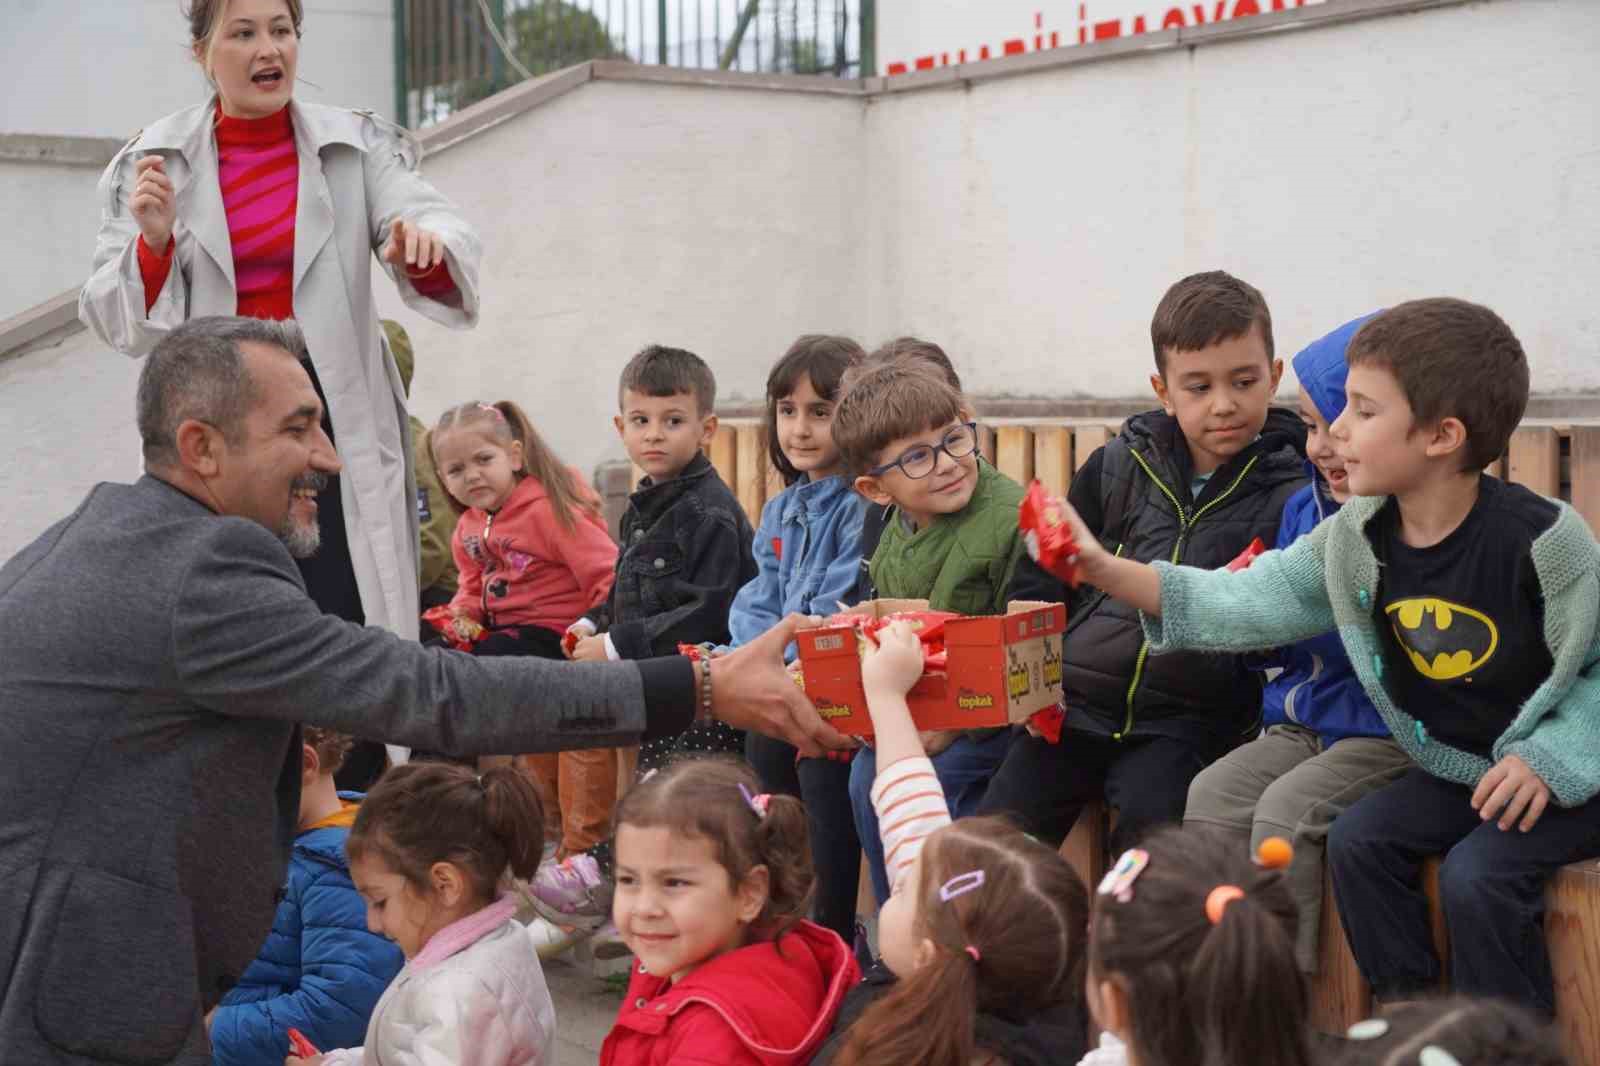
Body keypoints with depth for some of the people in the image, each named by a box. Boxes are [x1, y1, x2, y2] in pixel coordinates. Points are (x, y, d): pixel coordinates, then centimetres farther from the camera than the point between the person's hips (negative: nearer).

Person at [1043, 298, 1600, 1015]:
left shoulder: (1541, 539, -22)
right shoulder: (1358, 536, -6)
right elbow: (1255, 601, -7)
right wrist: (1106, 572, -14)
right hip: (1455, 767, 6)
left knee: (1477, 875, -25)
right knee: (1358, 839, -11)